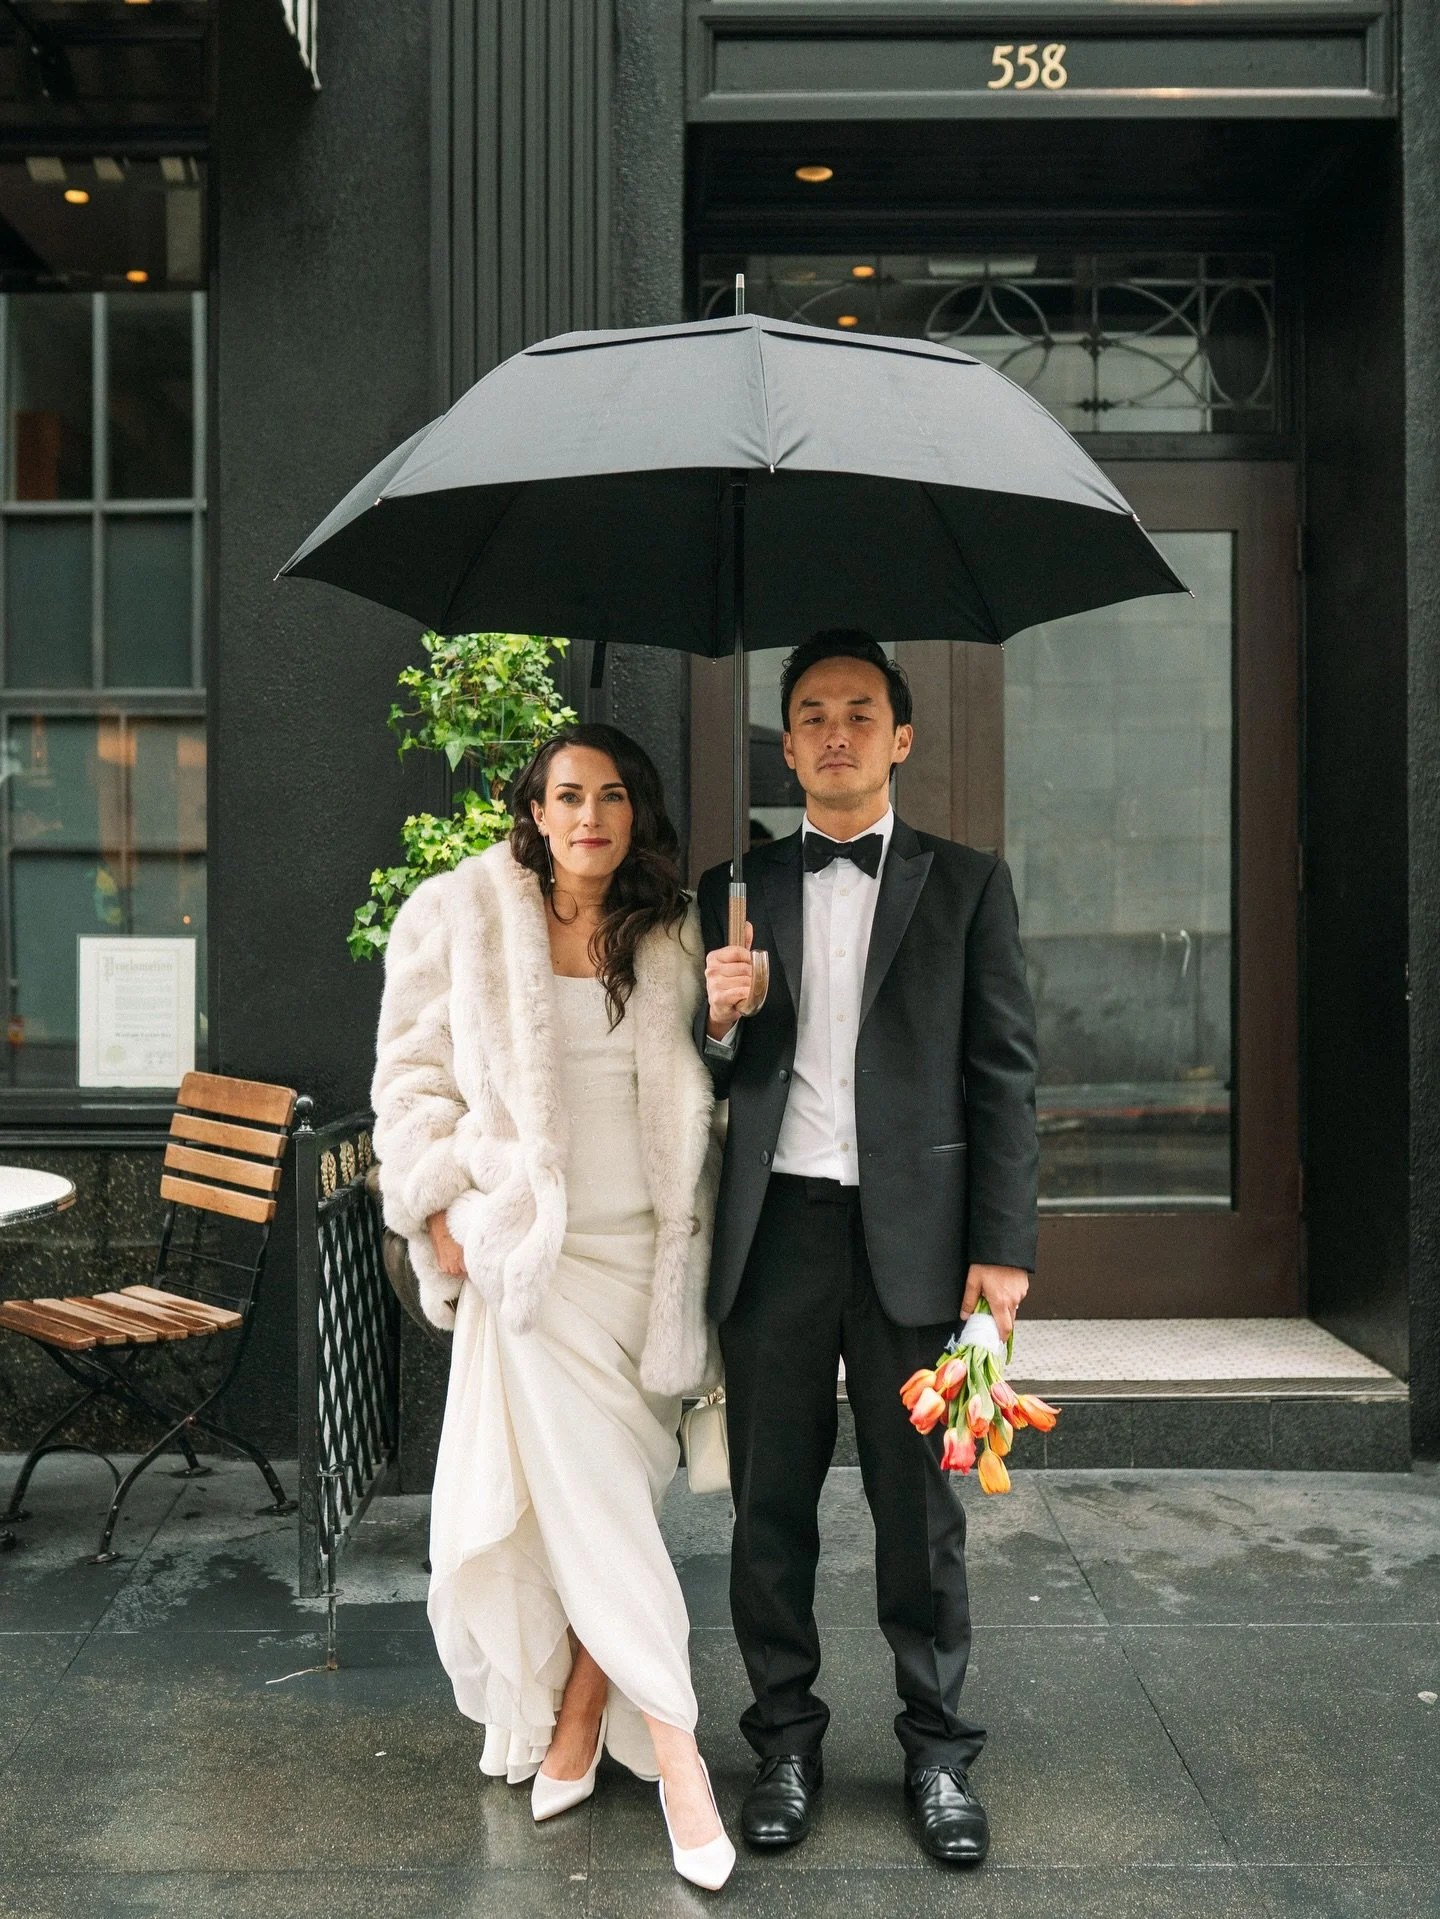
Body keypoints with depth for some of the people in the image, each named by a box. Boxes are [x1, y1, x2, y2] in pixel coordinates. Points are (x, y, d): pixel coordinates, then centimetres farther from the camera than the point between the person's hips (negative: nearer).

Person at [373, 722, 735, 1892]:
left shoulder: (669, 938, 9)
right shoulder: (460, 918, 0)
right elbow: (414, 1074, 1)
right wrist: (443, 1211, -5)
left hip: (646, 1248, 3)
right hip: (532, 1249, -3)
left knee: (608, 1495, 6)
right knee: (590, 1496, -7)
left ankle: (573, 1730, 20)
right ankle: (675, 1750, 2)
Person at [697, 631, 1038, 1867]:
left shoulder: (966, 884, 5)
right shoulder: (735, 892, 10)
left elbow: (1005, 1073, 1)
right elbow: (712, 1079, 12)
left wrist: (1002, 1245, -6)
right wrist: (719, 1021, -12)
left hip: (911, 1234, -1)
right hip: (774, 1232, 2)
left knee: (921, 1508, 7)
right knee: (771, 1502, 9)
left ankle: (938, 1748, 23)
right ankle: (787, 1740, 25)